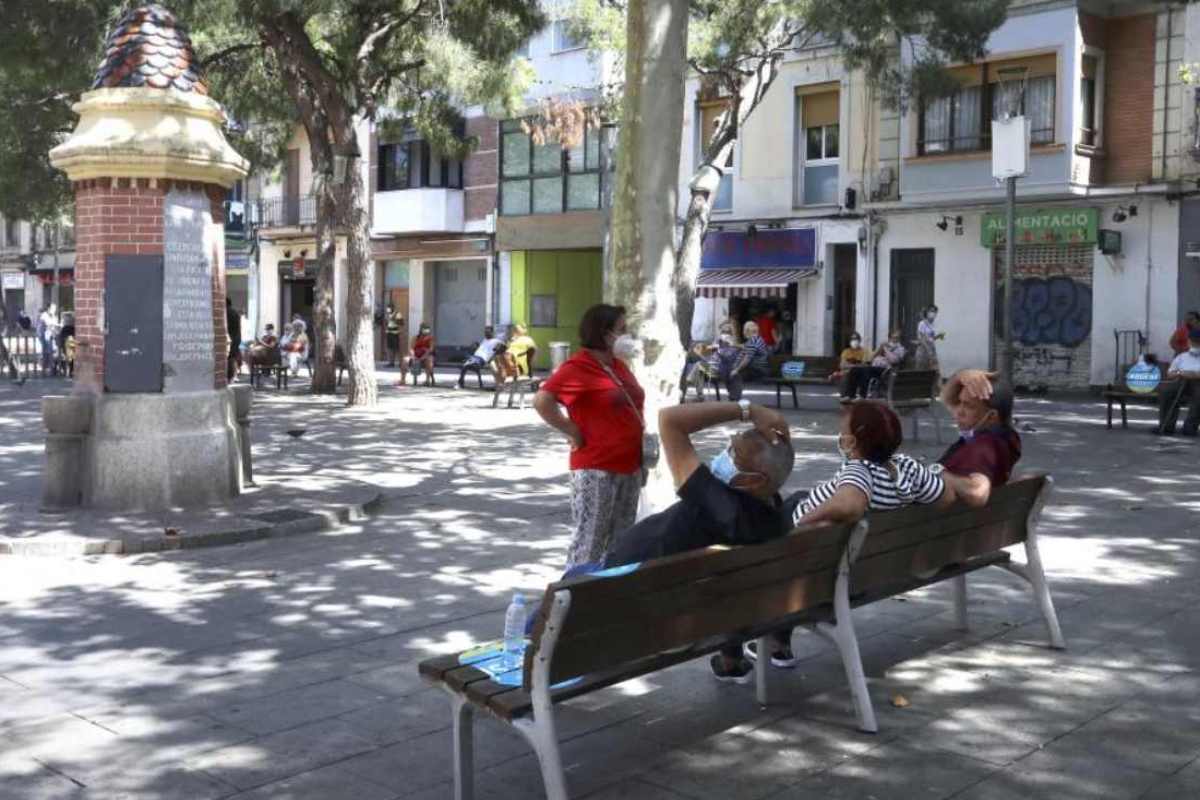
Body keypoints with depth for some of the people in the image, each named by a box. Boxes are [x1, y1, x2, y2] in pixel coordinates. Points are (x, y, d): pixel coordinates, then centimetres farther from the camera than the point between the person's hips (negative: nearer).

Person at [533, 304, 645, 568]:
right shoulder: (578, 367, -13)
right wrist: (573, 432, -18)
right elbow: (542, 401, -24)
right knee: (589, 542, -5)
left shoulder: (618, 365, 13)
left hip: (629, 467, 9)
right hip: (595, 469, -9)